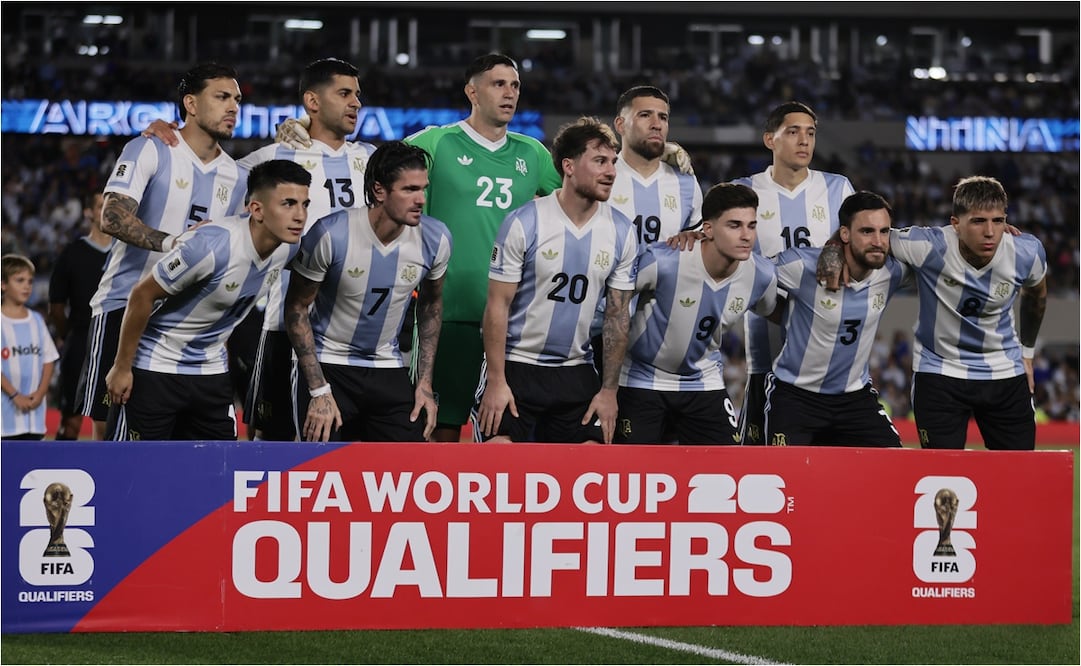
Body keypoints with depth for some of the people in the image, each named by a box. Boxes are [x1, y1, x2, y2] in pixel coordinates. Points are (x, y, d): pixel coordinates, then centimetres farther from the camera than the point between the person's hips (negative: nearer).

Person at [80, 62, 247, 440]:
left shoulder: (236, 178, 13)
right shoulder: (150, 150, -6)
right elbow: (112, 217, -19)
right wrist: (169, 242, -33)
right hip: (124, 305, -5)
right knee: (107, 427, -4)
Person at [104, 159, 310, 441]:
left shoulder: (289, 245, -7)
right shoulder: (212, 246, -30)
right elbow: (142, 294, -20)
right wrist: (122, 367, -14)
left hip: (212, 371, 7)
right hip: (155, 368, -7)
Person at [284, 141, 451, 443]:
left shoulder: (434, 239, -11)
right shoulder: (331, 235, -22)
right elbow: (297, 308, -10)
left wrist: (425, 382, 5)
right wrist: (319, 391, -14)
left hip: (389, 370, 4)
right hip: (328, 365, -3)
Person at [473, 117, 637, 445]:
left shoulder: (621, 232, 1)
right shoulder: (524, 223, -10)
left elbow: (618, 315, 6)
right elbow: (497, 305, -8)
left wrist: (609, 390, 2)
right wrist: (496, 381, -12)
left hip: (576, 371, 4)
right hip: (515, 365, -4)